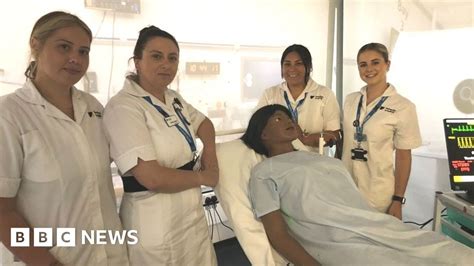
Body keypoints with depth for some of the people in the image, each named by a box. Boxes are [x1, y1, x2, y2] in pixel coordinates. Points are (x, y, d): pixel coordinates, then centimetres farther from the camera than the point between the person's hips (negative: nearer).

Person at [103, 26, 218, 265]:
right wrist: (203, 177, -11)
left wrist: (210, 151, 4)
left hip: (192, 213, 8)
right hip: (155, 220, -7)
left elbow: (204, 122, 23)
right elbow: (153, 178, -26)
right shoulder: (124, 107, -19)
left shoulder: (174, 99, 5)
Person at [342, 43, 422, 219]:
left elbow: (403, 157, -7)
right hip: (344, 187, 4)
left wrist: (398, 200, -7)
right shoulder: (350, 100, 4)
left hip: (378, 195, -4)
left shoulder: (403, 107, -10)